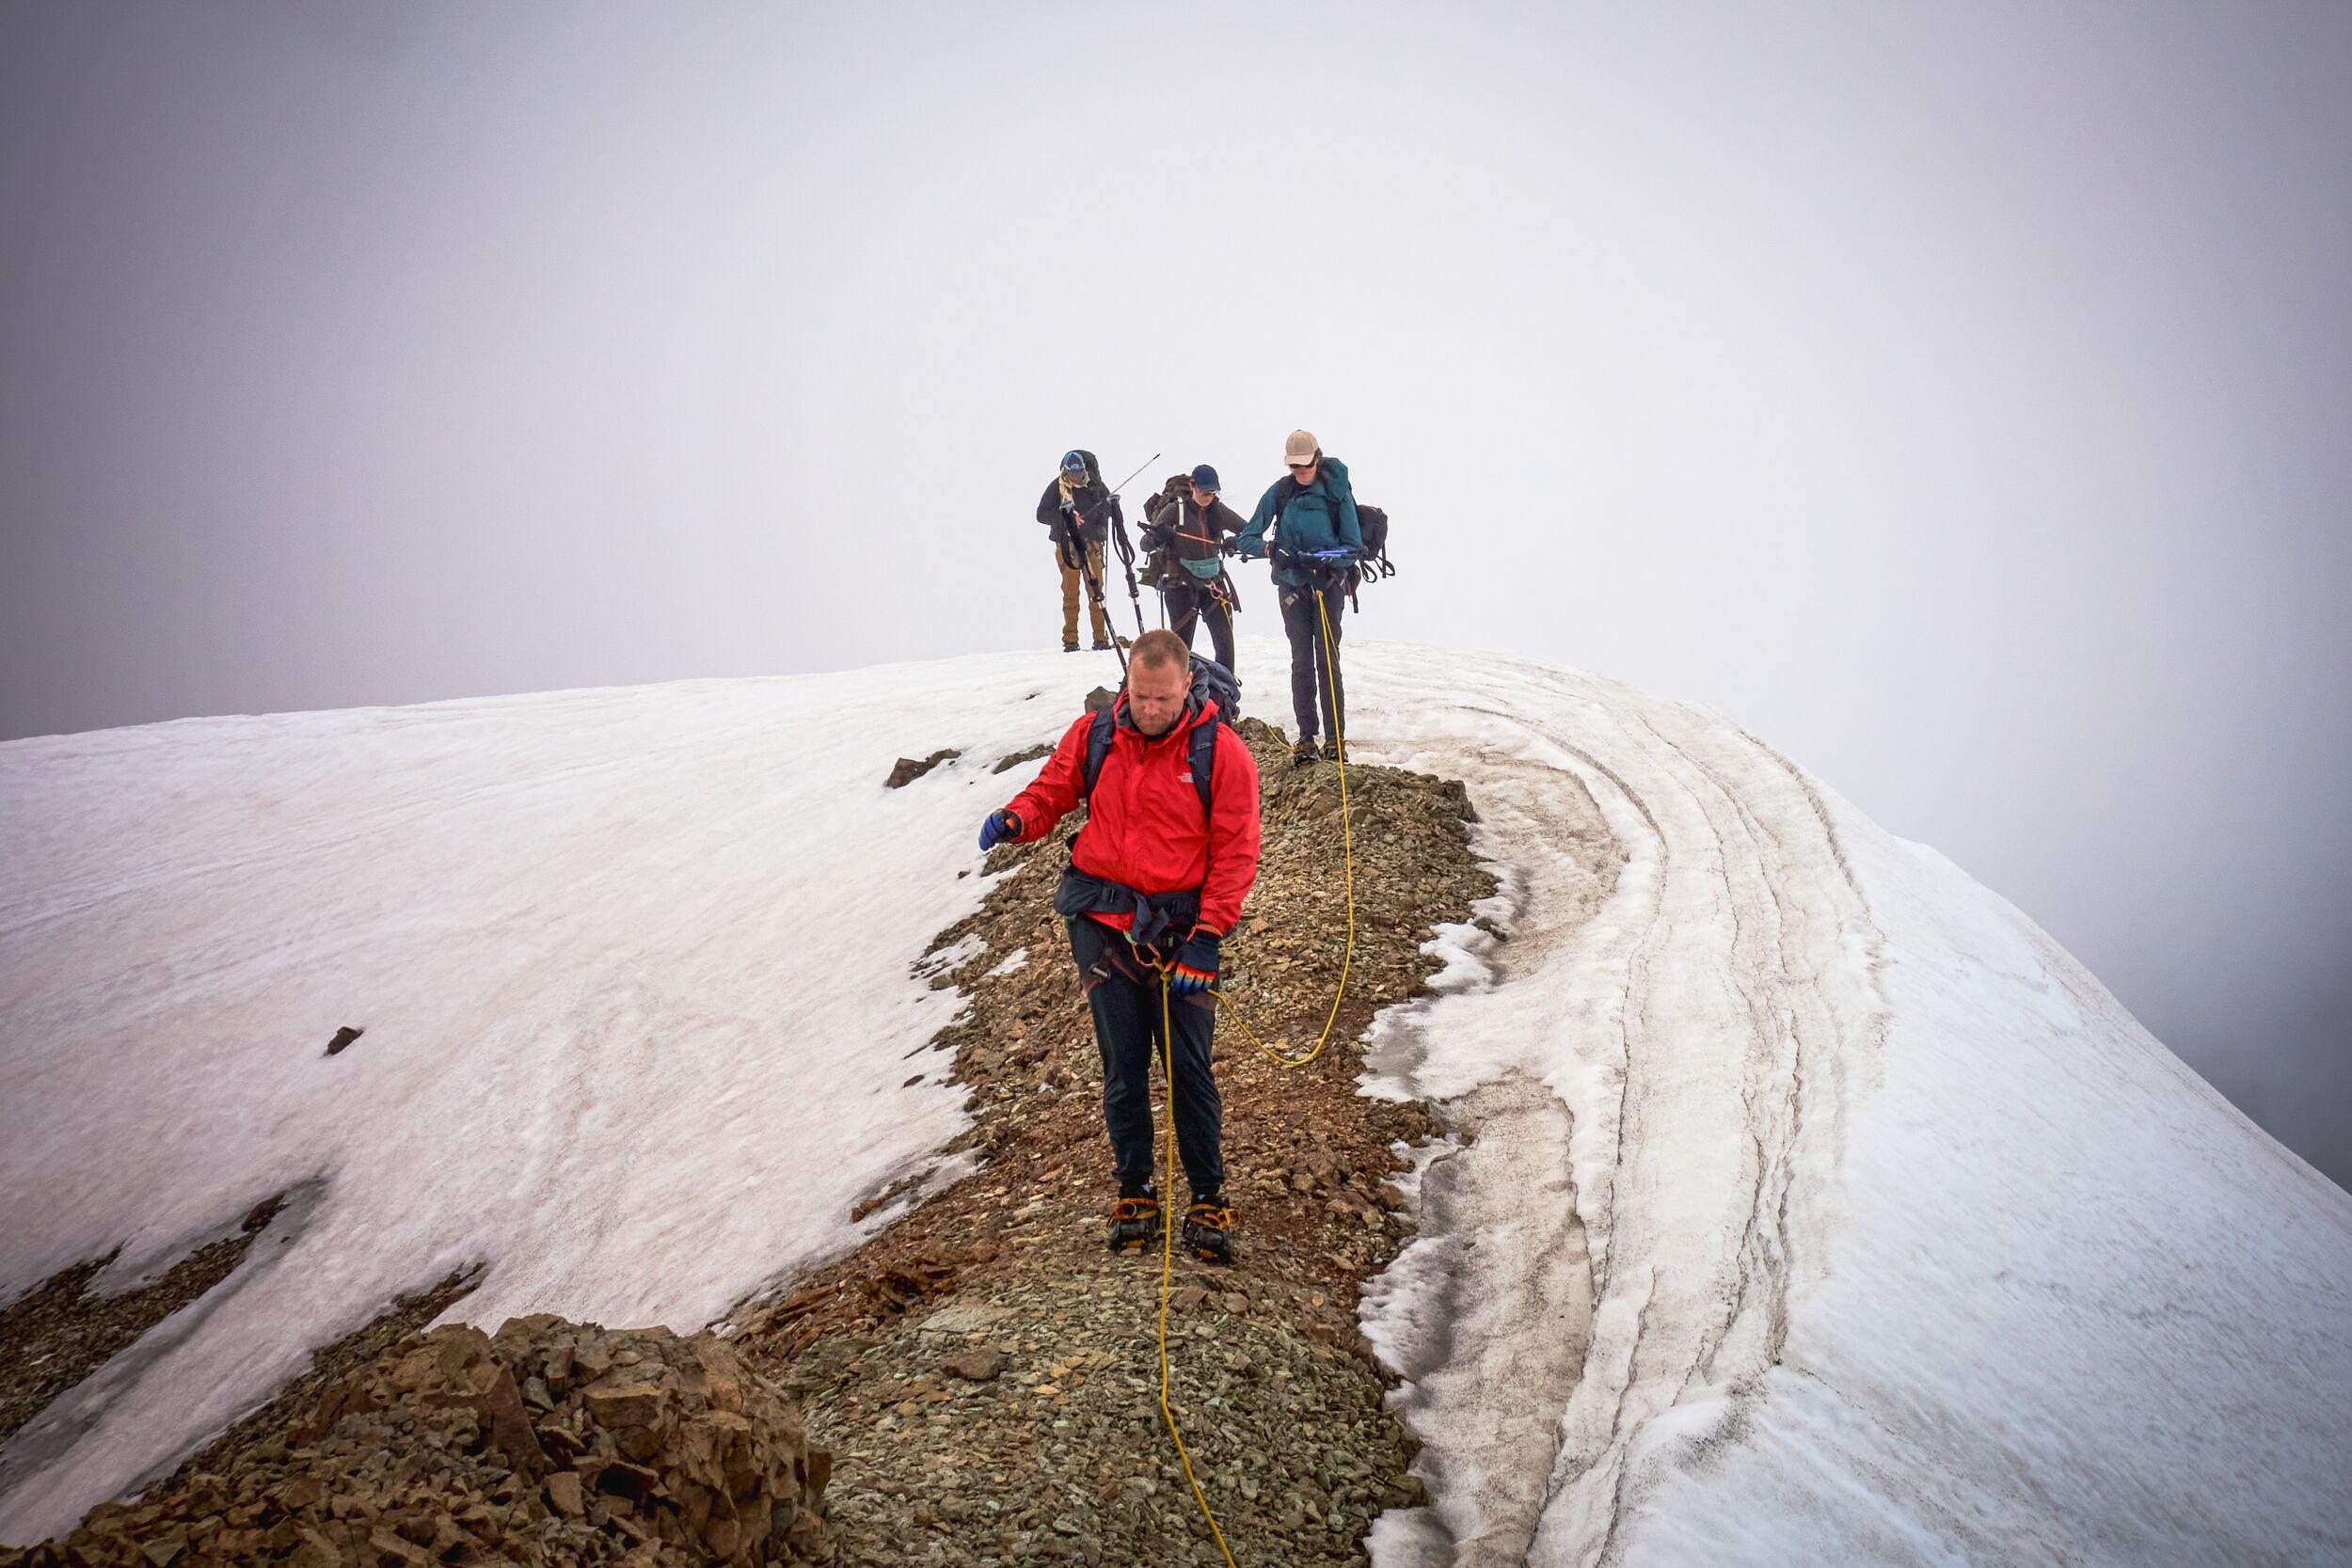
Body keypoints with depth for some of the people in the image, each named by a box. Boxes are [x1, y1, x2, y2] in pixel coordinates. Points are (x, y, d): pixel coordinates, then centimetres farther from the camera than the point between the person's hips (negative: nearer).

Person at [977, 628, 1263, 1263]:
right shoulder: (1094, 735, 1)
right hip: (1102, 923, 2)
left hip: (1179, 925, -2)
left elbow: (1235, 854, -5)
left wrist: (1206, 938, -12)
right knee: (1123, 1065, 7)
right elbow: (1052, 789, 13)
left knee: (1188, 1066, -1)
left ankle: (1209, 1199, 12)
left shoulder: (1221, 752, -7)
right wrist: (1016, 819, -11)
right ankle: (1133, 1193, 20)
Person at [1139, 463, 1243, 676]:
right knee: (1181, 645, 1)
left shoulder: (1218, 510, 2)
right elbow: (1145, 543, -9)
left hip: (1213, 583, 3)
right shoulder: (1175, 509, -9)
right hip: (1181, 586, -3)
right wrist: (1157, 538, -32)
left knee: (1225, 642, -1)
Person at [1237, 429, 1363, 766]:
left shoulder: (1336, 492, -5)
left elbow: (1354, 546, -5)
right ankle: (1306, 739, 1)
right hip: (1292, 586, 2)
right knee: (1301, 662, -1)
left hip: (1328, 583, -1)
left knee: (1328, 660, -4)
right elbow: (1247, 539, 0)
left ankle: (1336, 738, 0)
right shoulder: (1279, 492, 0)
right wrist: (1270, 548, -20)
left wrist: (1327, 559, -23)